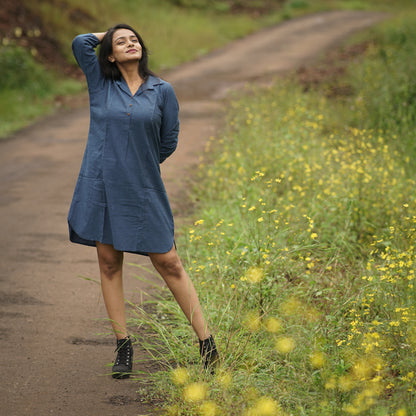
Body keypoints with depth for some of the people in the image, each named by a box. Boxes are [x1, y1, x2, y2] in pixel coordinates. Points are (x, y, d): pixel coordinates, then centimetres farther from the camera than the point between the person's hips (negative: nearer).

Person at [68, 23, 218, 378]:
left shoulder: (162, 91, 2)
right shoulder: (100, 84, 4)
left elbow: (169, 141, 10)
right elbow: (80, 43, -7)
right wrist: (105, 35, 10)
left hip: (143, 189, -1)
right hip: (101, 186, 1)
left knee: (169, 263, -1)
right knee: (109, 263, 5)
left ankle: (207, 343, 5)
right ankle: (123, 346, 15)